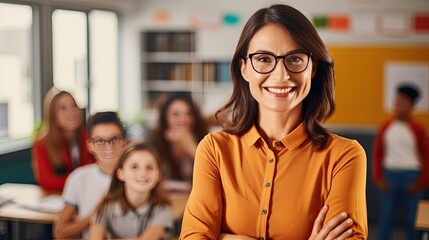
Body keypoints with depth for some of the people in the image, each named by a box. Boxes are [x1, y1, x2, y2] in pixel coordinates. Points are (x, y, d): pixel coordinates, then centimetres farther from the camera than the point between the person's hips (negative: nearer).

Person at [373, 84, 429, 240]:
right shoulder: (386, 127, 4)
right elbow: (377, 154, 7)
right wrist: (378, 178, -1)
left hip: (411, 176, -2)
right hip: (389, 175, 2)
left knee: (412, 220, 6)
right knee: (385, 218, 5)